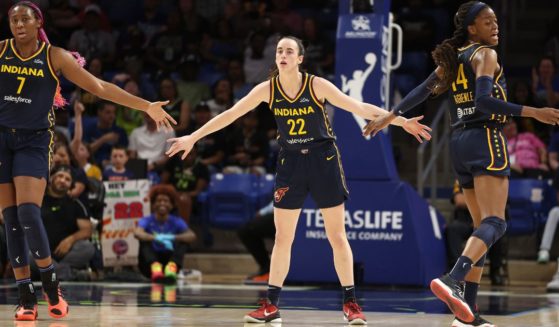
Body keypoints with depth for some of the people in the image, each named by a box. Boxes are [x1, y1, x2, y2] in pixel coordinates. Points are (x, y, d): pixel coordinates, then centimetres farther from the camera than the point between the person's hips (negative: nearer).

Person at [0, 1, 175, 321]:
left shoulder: (54, 56, -1)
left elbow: (100, 87, 1)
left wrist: (147, 106, 0)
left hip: (34, 141, -2)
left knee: (28, 213, -17)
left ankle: (51, 283, 3)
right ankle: (27, 298, 3)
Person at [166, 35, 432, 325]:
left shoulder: (316, 85, -13)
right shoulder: (267, 89, -5)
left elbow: (359, 107, -13)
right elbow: (230, 114, -1)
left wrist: (401, 121, -18)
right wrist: (193, 137, -1)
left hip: (323, 159, -3)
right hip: (290, 161, 3)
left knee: (337, 236, -1)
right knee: (282, 238, 4)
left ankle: (350, 303, 4)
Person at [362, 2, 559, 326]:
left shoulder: (453, 58, 16)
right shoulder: (485, 54, -6)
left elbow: (424, 90, 18)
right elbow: (483, 101, -19)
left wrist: (391, 116, 29)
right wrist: (532, 112, -24)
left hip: (460, 142, 9)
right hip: (486, 140, -9)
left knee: (483, 225, 13)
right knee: (495, 223, -19)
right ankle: (453, 280, -44)